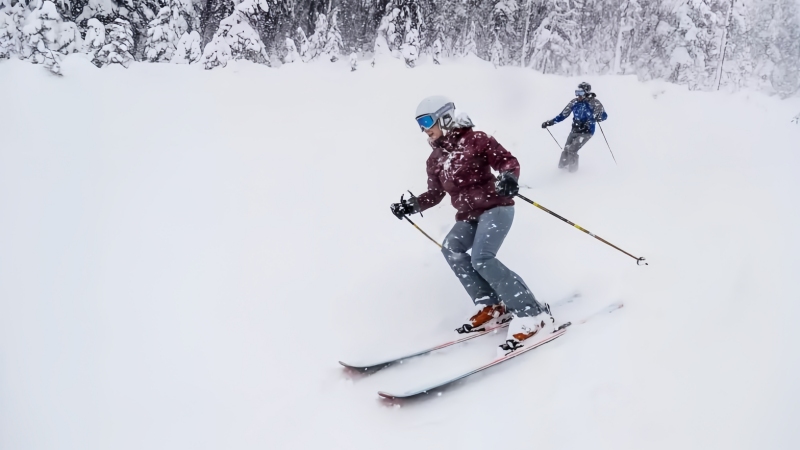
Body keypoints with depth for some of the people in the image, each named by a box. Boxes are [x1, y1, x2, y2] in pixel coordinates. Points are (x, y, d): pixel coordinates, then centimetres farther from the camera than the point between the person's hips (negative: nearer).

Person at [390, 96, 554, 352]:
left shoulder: (474, 140, -8)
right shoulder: (435, 160, 12)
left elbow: (508, 160, -8)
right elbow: (435, 194, 19)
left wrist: (509, 177, -30)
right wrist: (411, 205, 4)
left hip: (495, 208, -7)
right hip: (468, 215, 7)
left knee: (482, 259, -26)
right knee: (451, 249, -19)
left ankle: (533, 314, -21)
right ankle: (490, 306, -12)